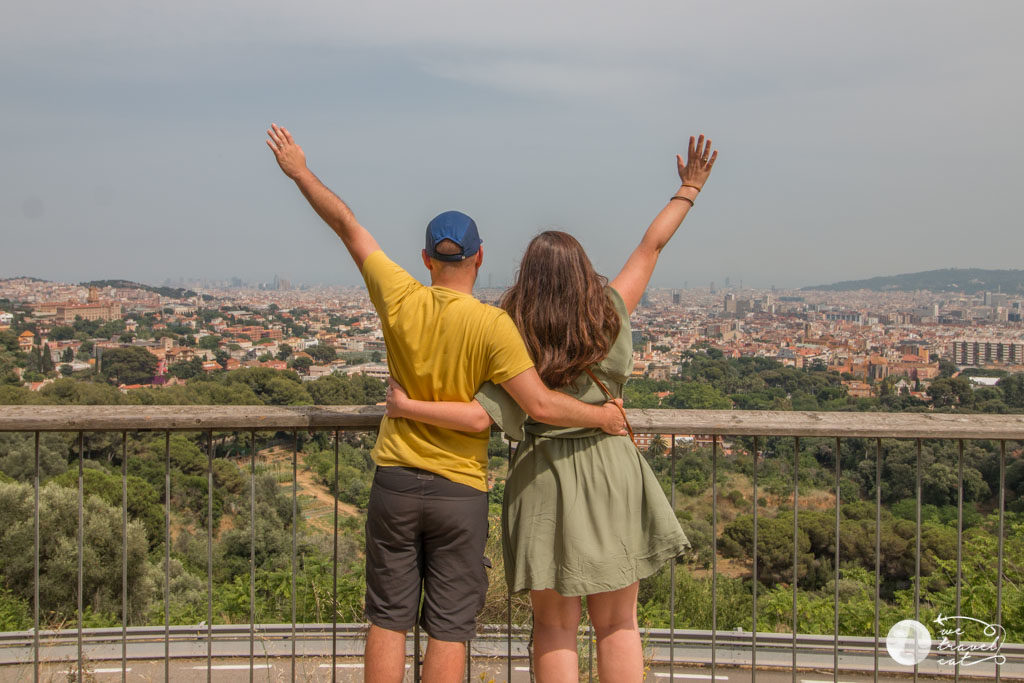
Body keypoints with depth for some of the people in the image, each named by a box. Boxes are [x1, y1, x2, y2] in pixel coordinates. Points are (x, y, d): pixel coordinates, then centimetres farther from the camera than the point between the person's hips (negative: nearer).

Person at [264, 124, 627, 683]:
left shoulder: (400, 299, -5)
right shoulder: (491, 325, -14)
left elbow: (348, 225, 7)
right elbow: (540, 405, -19)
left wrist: (300, 172, 18)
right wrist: (601, 416, -3)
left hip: (395, 483, 3)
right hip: (460, 491, -3)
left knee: (387, 620, 11)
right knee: (448, 628, 7)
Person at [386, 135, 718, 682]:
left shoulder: (516, 341, -10)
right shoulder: (609, 317, -3)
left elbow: (479, 416, -19)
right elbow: (650, 247, 7)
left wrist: (407, 407, -9)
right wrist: (689, 189, 18)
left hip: (545, 481, -2)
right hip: (610, 476, 2)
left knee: (555, 629, 10)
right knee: (617, 626, 12)